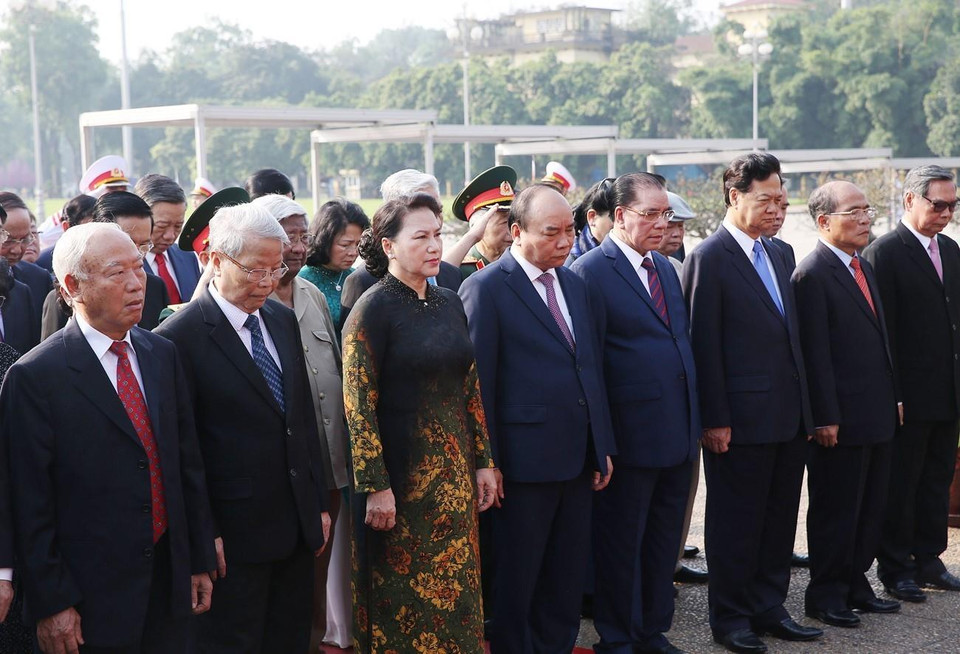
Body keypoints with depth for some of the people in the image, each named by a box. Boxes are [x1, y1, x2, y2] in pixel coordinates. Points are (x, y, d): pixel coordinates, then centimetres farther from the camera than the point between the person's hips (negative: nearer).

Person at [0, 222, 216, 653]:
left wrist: (201, 560, 9)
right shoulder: (35, 376, -12)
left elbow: (188, 461, 10)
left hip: (171, 583, 5)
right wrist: (51, 605, -11)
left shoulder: (163, 355, 7)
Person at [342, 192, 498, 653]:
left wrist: (483, 461, 9)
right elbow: (359, 405, -15)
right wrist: (375, 487, -17)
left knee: (456, 587, 13)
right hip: (400, 472, -6)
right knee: (402, 594, 7)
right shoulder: (372, 311, -12)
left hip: (453, 470, 6)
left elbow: (470, 386, 11)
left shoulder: (449, 304, 7)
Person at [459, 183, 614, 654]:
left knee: (567, 577, 16)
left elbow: (592, 367, 14)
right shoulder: (486, 288, -11)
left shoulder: (574, 284, 11)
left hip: (579, 456, 7)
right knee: (517, 578, 7)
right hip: (525, 459, -6)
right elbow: (479, 382, -12)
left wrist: (603, 447, 11)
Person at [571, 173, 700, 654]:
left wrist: (693, 421, 14)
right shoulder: (591, 271, -11)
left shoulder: (666, 268, 13)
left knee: (664, 541, 16)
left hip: (678, 433, 7)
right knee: (621, 542, 7)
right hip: (631, 432, -7)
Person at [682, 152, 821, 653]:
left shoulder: (774, 253, 13)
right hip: (742, 420, -8)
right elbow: (704, 345, -14)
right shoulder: (709, 259, -12)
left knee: (778, 520, 15)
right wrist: (715, 420, -16)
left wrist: (805, 406, 14)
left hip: (788, 417, 8)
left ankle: (768, 610, 28)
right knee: (736, 524, 5)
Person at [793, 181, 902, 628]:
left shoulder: (864, 268, 14)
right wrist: (825, 419, -19)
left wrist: (894, 396, 15)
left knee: (871, 508, 15)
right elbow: (815, 354, -17)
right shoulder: (812, 275, -14)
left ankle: (855, 585, 27)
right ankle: (825, 594, 16)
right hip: (840, 419, -9)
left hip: (877, 415, 9)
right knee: (836, 511, 3)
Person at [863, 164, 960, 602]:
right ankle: (895, 568, 14)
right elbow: (881, 331, -14)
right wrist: (892, 395, -17)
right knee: (900, 484, 3)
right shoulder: (883, 253, -11)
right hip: (910, 396, -7)